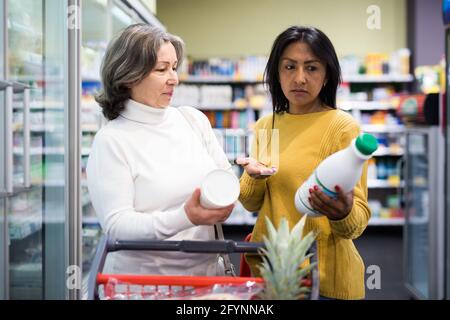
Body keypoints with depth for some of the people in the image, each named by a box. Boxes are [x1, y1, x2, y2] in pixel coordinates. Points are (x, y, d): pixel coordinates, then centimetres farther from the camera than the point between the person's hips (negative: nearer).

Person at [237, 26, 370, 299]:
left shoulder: (343, 126, -12)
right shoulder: (265, 127, 3)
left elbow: (358, 220, -15)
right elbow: (251, 204, 7)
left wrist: (342, 213, -37)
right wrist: (253, 177, -14)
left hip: (324, 276, -5)